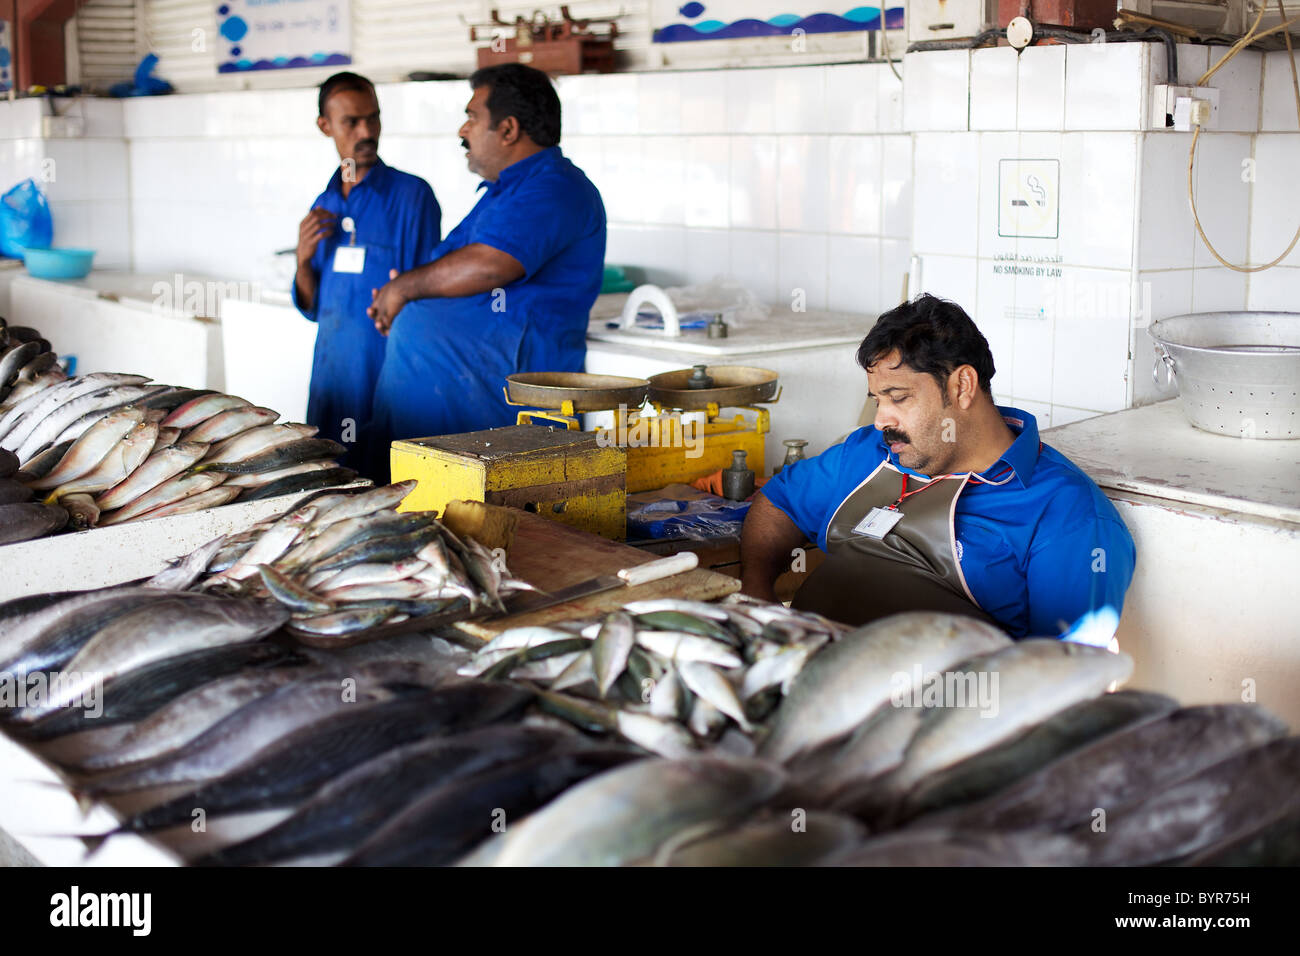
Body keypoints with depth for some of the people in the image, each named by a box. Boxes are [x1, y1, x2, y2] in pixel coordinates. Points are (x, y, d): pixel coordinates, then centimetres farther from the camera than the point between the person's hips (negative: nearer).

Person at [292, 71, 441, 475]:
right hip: (330, 376, 6)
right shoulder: (323, 205, 13)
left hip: (387, 370, -6)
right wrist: (304, 259, -1)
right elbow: (313, 308, 15)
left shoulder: (412, 195, -5)